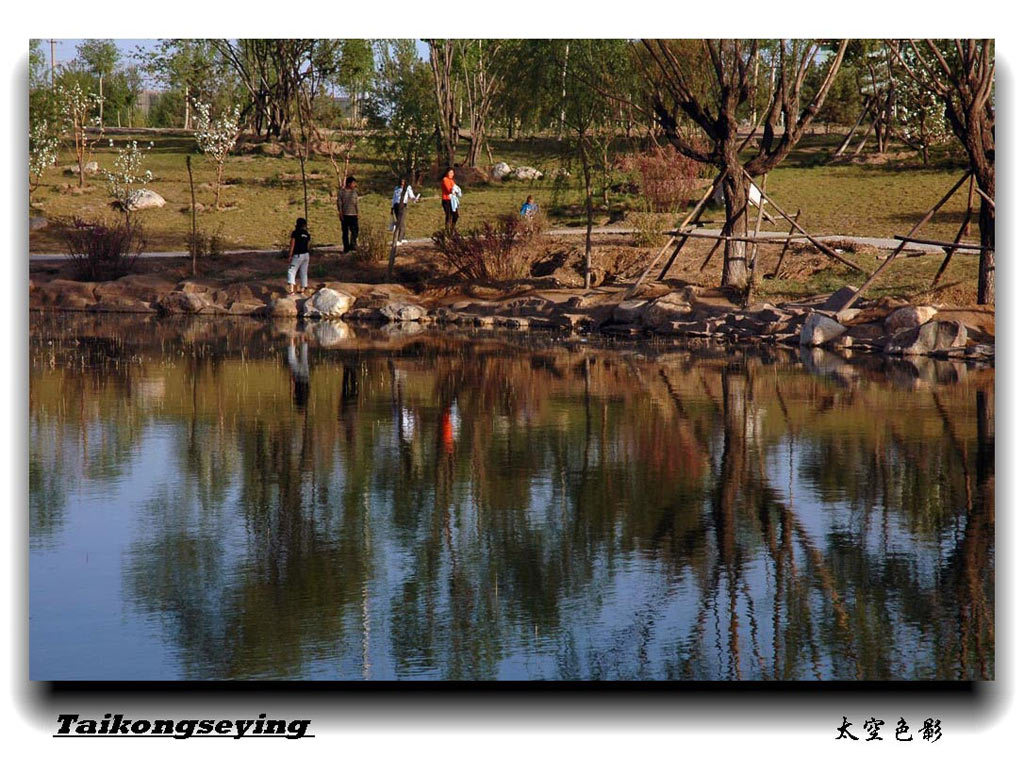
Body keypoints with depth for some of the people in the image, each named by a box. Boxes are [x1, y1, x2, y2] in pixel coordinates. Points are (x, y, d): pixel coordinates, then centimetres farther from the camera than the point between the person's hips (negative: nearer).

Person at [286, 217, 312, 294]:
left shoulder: (295, 232, -9)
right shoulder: (307, 234, 9)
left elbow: (292, 244, -11)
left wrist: (290, 256, -10)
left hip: (298, 255, -6)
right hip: (306, 255, 6)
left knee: (291, 271, -5)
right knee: (304, 273, 13)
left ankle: (291, 288, -23)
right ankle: (303, 289, 15)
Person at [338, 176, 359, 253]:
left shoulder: (354, 192, 10)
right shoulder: (341, 193, 1)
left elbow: (357, 203, 11)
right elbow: (339, 203, 0)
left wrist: (357, 213, 5)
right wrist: (340, 212, -8)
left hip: (353, 215, 2)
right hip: (345, 215, -2)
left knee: (355, 231, -7)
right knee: (345, 232, 2)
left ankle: (352, 245, 4)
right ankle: (346, 247, 8)